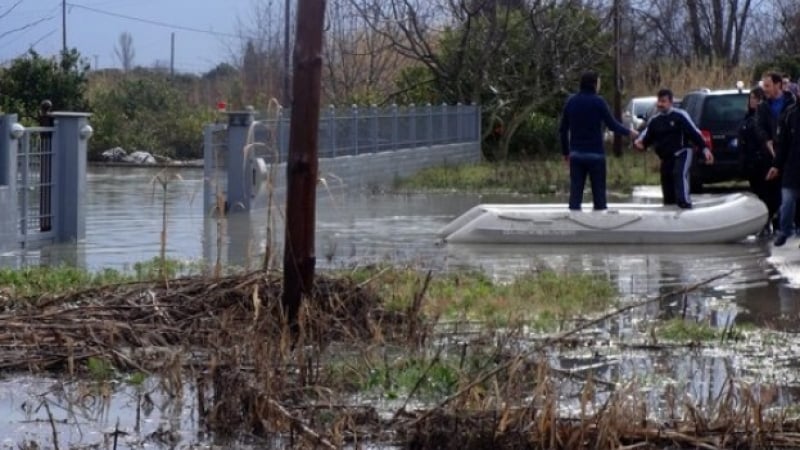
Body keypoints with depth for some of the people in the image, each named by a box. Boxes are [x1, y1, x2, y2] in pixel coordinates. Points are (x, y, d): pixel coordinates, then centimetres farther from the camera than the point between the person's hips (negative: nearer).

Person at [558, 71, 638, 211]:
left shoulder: (571, 101, 5)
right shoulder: (598, 102, -9)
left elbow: (562, 129, 7)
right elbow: (612, 125, -7)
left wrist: (566, 152, 16)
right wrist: (629, 132, 10)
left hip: (576, 154, 4)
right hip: (595, 154, -4)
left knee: (575, 190, 3)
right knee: (598, 190, 4)